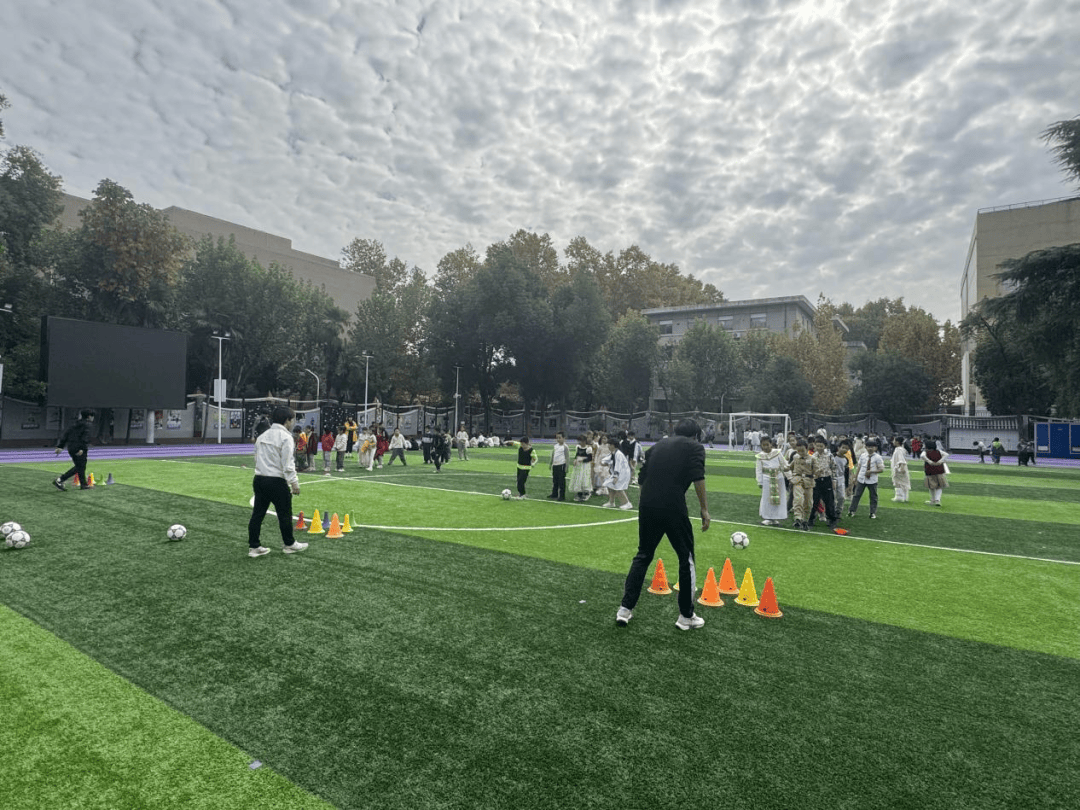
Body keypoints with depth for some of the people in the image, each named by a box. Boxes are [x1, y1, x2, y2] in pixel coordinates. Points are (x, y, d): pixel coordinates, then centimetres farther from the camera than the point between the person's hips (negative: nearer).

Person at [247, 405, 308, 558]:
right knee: (284, 514, 6)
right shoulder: (285, 437, -12)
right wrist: (294, 483, -12)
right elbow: (287, 464, -16)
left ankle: (254, 546, 15)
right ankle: (289, 544, 19)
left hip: (259, 479, 8)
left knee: (257, 513, 10)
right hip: (277, 481, -8)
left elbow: (257, 459, 17)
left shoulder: (262, 436, 13)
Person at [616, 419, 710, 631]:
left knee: (643, 555, 19)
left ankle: (625, 609, 18)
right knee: (686, 558, 13)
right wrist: (704, 509, -7)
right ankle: (686, 616, 20)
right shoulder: (695, 447, 6)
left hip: (647, 506, 5)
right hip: (674, 508, -5)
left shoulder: (658, 444, 20)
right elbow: (698, 478, -10)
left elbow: (641, 477, 17)